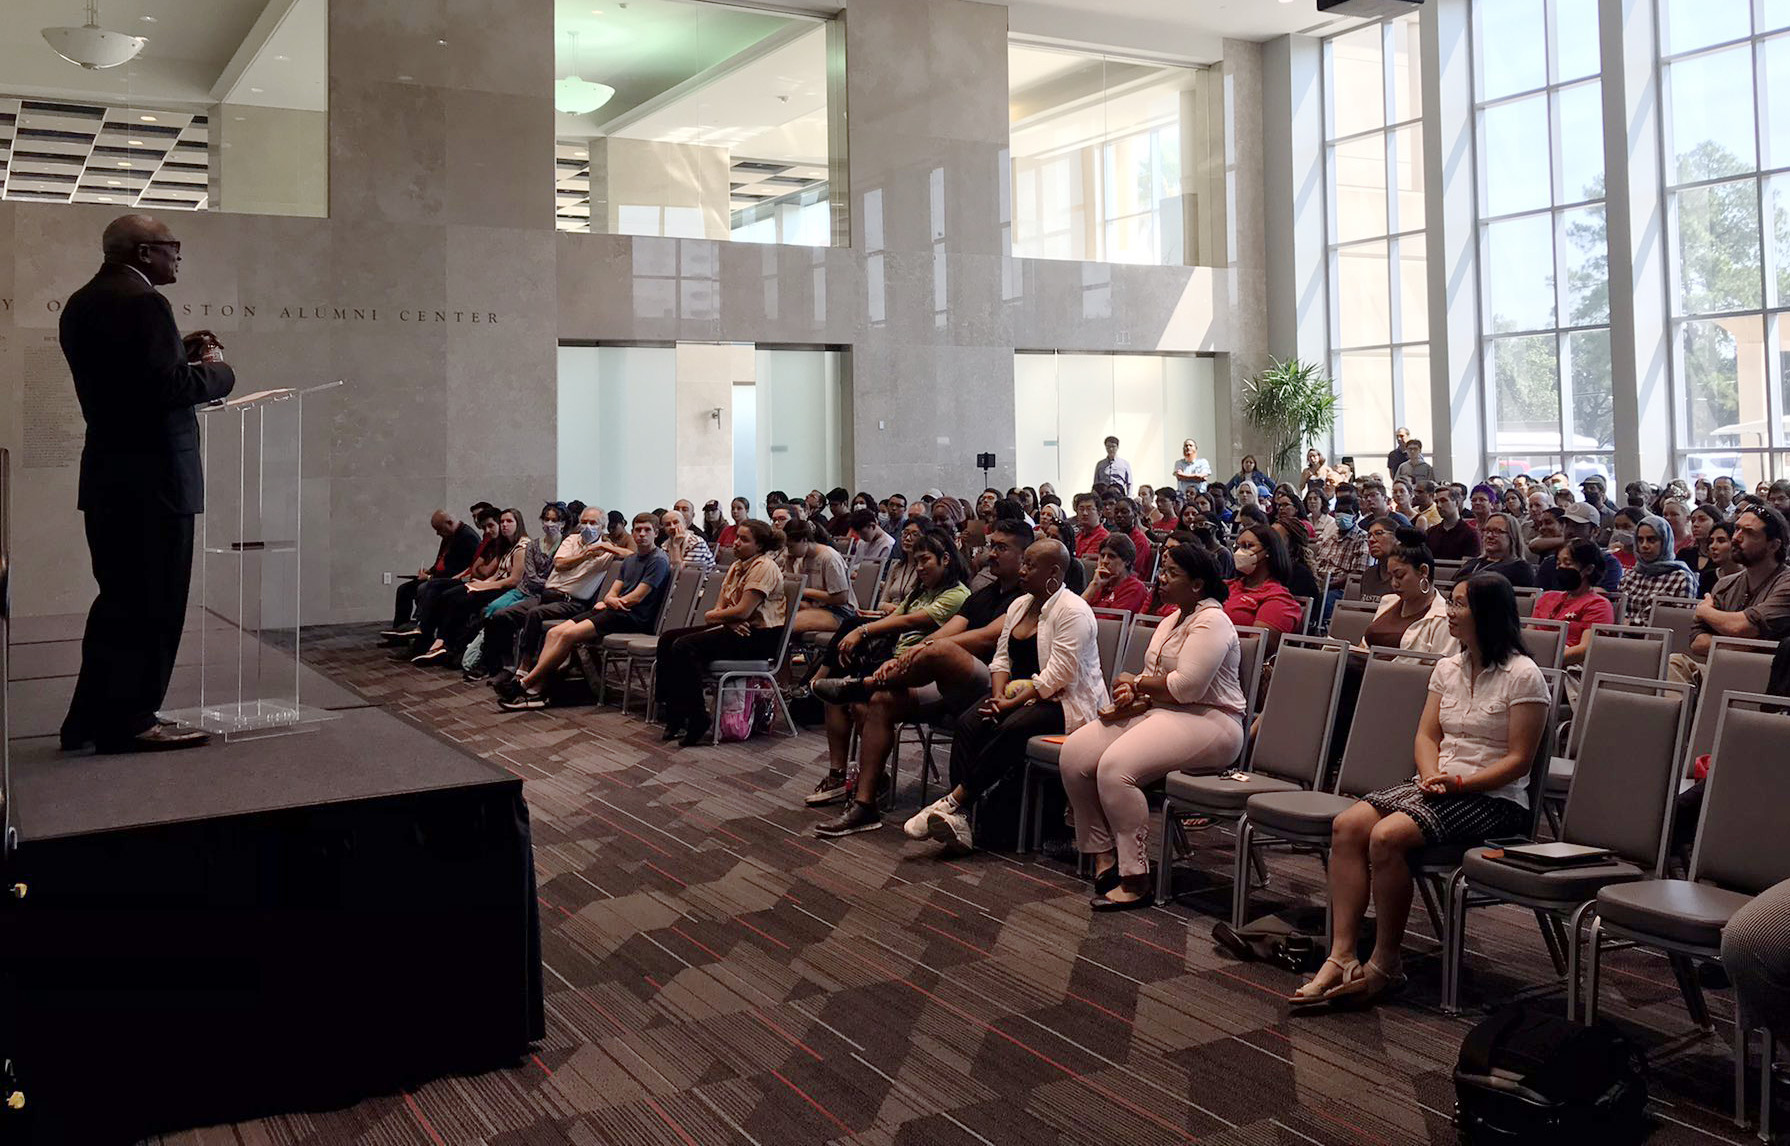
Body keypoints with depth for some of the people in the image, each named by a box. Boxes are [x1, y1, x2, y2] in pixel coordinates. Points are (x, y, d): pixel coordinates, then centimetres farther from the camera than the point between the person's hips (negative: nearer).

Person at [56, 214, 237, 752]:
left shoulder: (81, 304, 15)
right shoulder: (143, 302, -15)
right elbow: (169, 388, -22)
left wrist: (179, 354, 13)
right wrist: (214, 368, -5)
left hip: (106, 475, 10)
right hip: (153, 477, -10)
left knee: (119, 600, 16)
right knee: (154, 604, -1)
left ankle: (92, 719, 21)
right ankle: (130, 722, 4)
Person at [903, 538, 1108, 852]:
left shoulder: (1072, 611, -14)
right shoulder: (1019, 605, 14)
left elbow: (1058, 675, -20)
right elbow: (1001, 658, 14)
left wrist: (1013, 702, -20)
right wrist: (998, 697, -5)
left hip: (1065, 701, -7)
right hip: (1019, 695, 8)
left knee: (1011, 729, -33)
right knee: (968, 723, -19)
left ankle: (953, 800, -27)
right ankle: (958, 818, -29)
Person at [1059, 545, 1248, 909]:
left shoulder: (1211, 622, -11)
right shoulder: (1173, 620, 21)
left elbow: (1186, 686, -21)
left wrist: (1137, 683, -6)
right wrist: (1135, 696, -2)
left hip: (1206, 720, -10)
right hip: (1160, 713, 10)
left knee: (1115, 767, -30)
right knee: (1074, 752, -9)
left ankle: (1135, 880, -22)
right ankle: (1103, 856, -3)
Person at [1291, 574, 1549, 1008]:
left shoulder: (1523, 676, -7)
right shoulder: (1448, 669, 15)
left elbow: (1518, 759, -10)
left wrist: (1459, 783, -18)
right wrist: (1431, 776, -7)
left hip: (1494, 799, -7)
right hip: (1439, 787, 7)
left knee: (1387, 836, -30)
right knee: (1347, 825, -18)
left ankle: (1385, 964, -17)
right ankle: (1342, 956, -22)